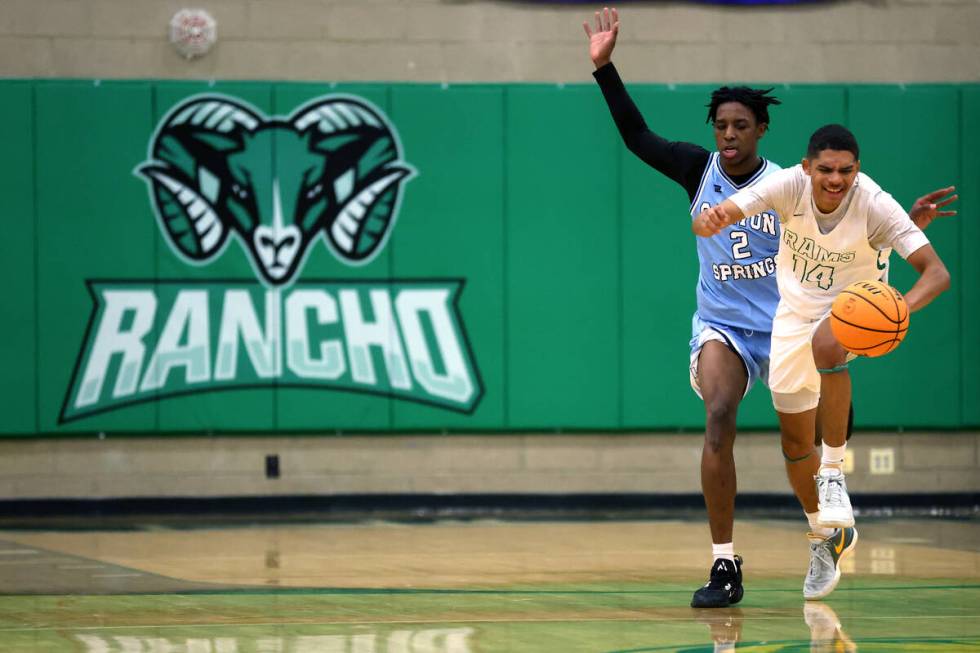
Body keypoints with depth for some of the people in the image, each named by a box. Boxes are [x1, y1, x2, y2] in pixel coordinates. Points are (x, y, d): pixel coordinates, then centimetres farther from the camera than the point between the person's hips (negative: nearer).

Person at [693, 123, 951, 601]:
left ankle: (834, 469, -21)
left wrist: (902, 306, -52)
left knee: (825, 343, -40)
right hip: (796, 313, 3)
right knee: (795, 444, 10)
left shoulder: (874, 204, -28)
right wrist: (710, 219, -57)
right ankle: (825, 538, 35)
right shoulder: (789, 186, -23)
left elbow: (936, 271, -31)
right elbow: (722, 214, -31)